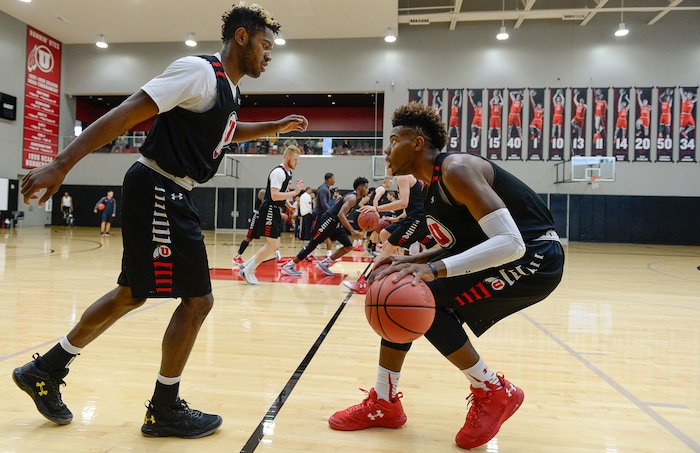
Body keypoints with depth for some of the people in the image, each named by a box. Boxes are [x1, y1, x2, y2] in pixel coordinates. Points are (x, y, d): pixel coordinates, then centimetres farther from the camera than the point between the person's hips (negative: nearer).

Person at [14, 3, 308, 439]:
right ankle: (164, 410, 14)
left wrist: (276, 127, 29)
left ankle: (45, 371, 33)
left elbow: (226, 130, 36)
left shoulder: (229, 90, 14)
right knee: (198, 299, -4)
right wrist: (61, 165, -24)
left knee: (132, 294, 17)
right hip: (157, 191, -10)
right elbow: (127, 114, -21)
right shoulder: (199, 71, -15)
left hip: (171, 194, 10)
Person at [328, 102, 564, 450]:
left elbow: (510, 242, -31)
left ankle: (495, 393, 0)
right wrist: (414, 261, -1)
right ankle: (383, 403, 14)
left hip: (534, 259, -9)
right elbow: (459, 243, 15)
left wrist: (435, 269, -38)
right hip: (500, 252, 10)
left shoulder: (456, 169, -22)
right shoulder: (433, 185, 7)